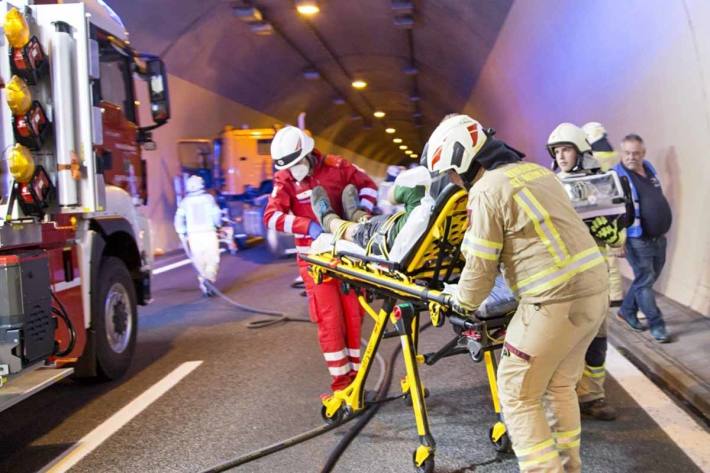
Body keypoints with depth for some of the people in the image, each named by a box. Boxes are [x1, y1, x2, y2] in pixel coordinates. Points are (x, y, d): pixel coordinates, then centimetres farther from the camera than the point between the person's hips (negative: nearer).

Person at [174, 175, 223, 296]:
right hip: (209, 233, -2)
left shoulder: (185, 202, 4)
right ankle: (208, 279, -24)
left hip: (194, 235, 2)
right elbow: (216, 215, -4)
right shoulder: (208, 198, 1)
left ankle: (204, 283, 8)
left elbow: (179, 219, 0)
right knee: (213, 260, 1)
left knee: (199, 262, 12)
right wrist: (217, 226, 15)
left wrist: (182, 235, 8)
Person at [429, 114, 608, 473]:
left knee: (517, 394, 4)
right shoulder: (534, 170, 15)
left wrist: (461, 303, 11)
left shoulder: (487, 190, -10)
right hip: (595, 289, 9)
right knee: (560, 383, 23)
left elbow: (480, 268, -7)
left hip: (556, 301, -9)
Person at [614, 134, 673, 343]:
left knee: (647, 279, 16)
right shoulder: (617, 176, -15)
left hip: (659, 237, 8)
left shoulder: (650, 168, 8)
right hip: (638, 240, -8)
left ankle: (627, 311, 32)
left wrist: (663, 226, 22)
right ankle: (656, 325, 7)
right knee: (645, 282, -3)